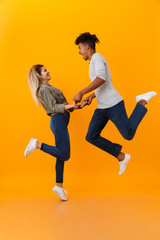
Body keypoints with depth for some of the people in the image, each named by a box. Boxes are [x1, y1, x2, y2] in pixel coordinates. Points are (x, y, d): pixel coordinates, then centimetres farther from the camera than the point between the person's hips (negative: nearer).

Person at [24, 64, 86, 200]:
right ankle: (37, 144, -4)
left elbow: (61, 105, 22)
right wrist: (70, 105, -32)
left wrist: (79, 106, 16)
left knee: (61, 156, 10)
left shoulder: (49, 88, 22)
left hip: (61, 122, 10)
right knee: (64, 155, -11)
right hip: (58, 121, -10)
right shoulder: (44, 90, -9)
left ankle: (59, 186, 16)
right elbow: (54, 107, -17)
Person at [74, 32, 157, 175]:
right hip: (102, 107, 9)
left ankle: (143, 101, 13)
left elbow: (101, 79, -27)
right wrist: (91, 97, 15)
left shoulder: (97, 57, -9)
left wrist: (81, 93, -26)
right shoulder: (94, 62, 22)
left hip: (113, 104, -9)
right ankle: (122, 157, 12)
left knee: (128, 135, -2)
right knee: (91, 137, 1)